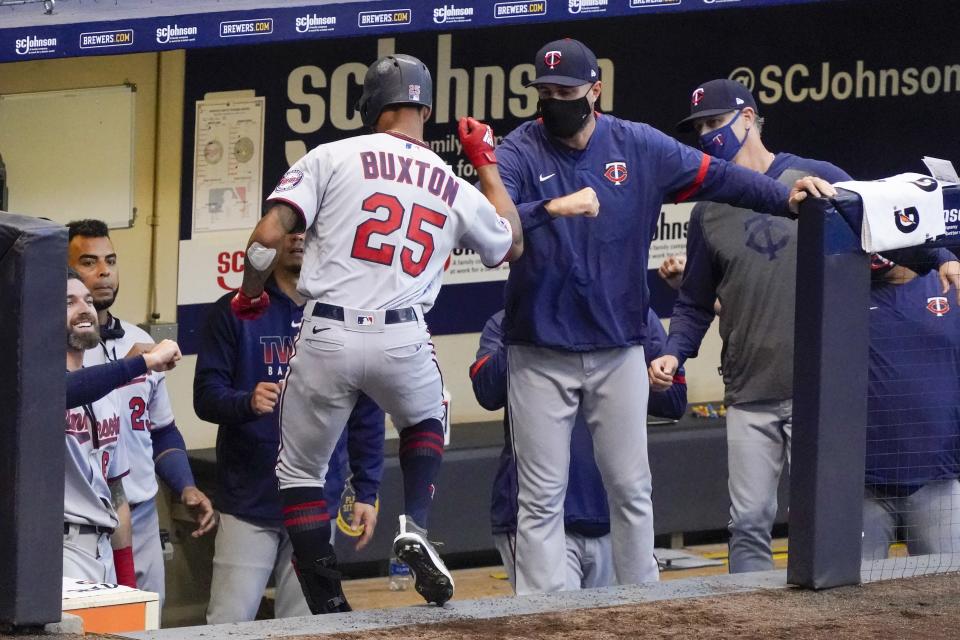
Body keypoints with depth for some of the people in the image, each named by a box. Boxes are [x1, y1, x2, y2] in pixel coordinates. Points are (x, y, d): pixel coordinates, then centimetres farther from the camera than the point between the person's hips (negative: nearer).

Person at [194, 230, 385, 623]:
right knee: (229, 624, -5)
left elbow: (366, 413, 8)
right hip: (247, 502, -2)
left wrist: (367, 492, 3)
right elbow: (206, 395, -3)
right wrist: (247, 403, -25)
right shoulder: (234, 311, 2)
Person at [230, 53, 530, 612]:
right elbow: (511, 244, 33)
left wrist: (251, 294, 13)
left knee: (300, 472, 15)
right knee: (426, 419, 34)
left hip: (325, 338, -2)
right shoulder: (456, 187, 13)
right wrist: (487, 162, 41)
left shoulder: (332, 158, 3)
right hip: (403, 341, 2)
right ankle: (416, 526, 9)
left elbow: (270, 235, -6)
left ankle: (330, 608, 8)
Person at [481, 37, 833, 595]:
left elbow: (714, 177, -1)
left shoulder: (639, 146, 2)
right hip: (541, 355, -2)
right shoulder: (520, 152, -7)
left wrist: (786, 198, -15)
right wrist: (552, 208, -36)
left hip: (619, 351, 2)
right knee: (542, 498, -1)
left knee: (632, 488, 7)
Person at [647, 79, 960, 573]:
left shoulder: (820, 179, 0)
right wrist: (674, 353, -3)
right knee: (749, 525, 2)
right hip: (749, 397, 3)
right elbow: (695, 304, 15)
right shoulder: (709, 211, 10)